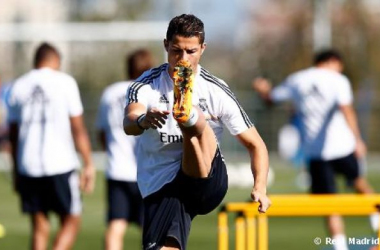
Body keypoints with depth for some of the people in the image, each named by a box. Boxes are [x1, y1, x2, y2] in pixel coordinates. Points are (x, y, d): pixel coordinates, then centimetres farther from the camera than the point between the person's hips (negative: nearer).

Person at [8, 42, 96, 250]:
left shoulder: (19, 86, 10)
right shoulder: (65, 82, -1)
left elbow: (13, 134, 13)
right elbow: (78, 128, -3)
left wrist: (16, 171, 20)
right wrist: (88, 164, 1)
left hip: (28, 165, 4)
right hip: (60, 163, -4)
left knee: (39, 227, 10)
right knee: (71, 222, 6)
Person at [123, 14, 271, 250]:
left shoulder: (218, 92, 1)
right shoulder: (146, 86, -1)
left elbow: (255, 144, 5)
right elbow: (129, 124, -22)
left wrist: (260, 188, -12)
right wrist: (143, 121, -47)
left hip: (207, 183, 0)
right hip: (160, 186, 0)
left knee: (198, 122, -27)